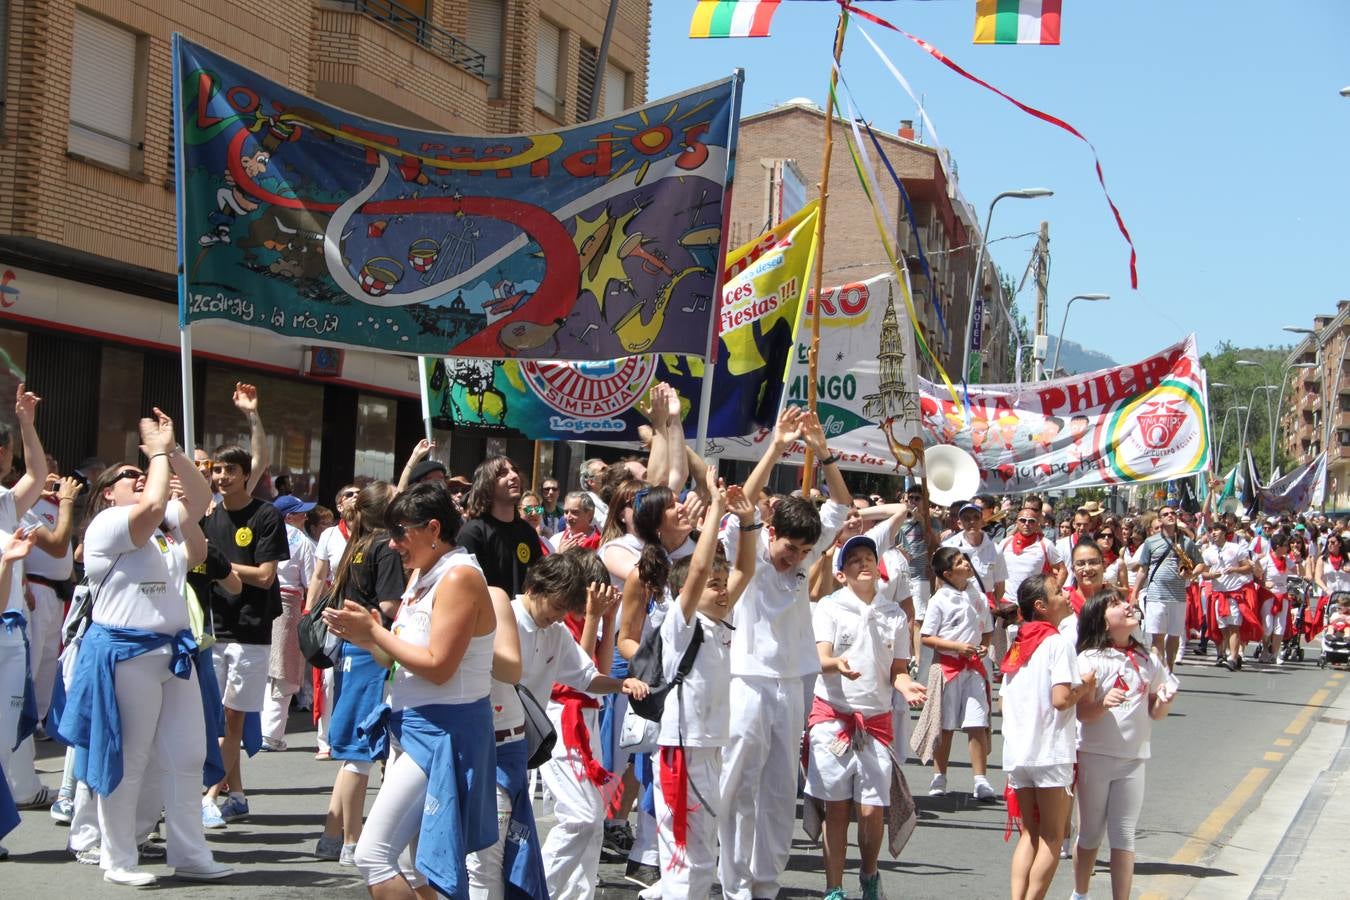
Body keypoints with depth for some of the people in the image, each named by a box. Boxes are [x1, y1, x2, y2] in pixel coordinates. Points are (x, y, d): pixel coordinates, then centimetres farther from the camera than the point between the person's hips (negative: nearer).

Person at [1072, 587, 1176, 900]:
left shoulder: (1148, 659, 5)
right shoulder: (1091, 659, -9)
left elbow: (1154, 713, 12)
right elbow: (1083, 713, -14)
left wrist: (1164, 701, -10)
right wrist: (1104, 704, -33)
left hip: (1133, 758, 3)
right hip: (1094, 756, -3)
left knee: (1123, 837, 4)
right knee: (1090, 834, 10)